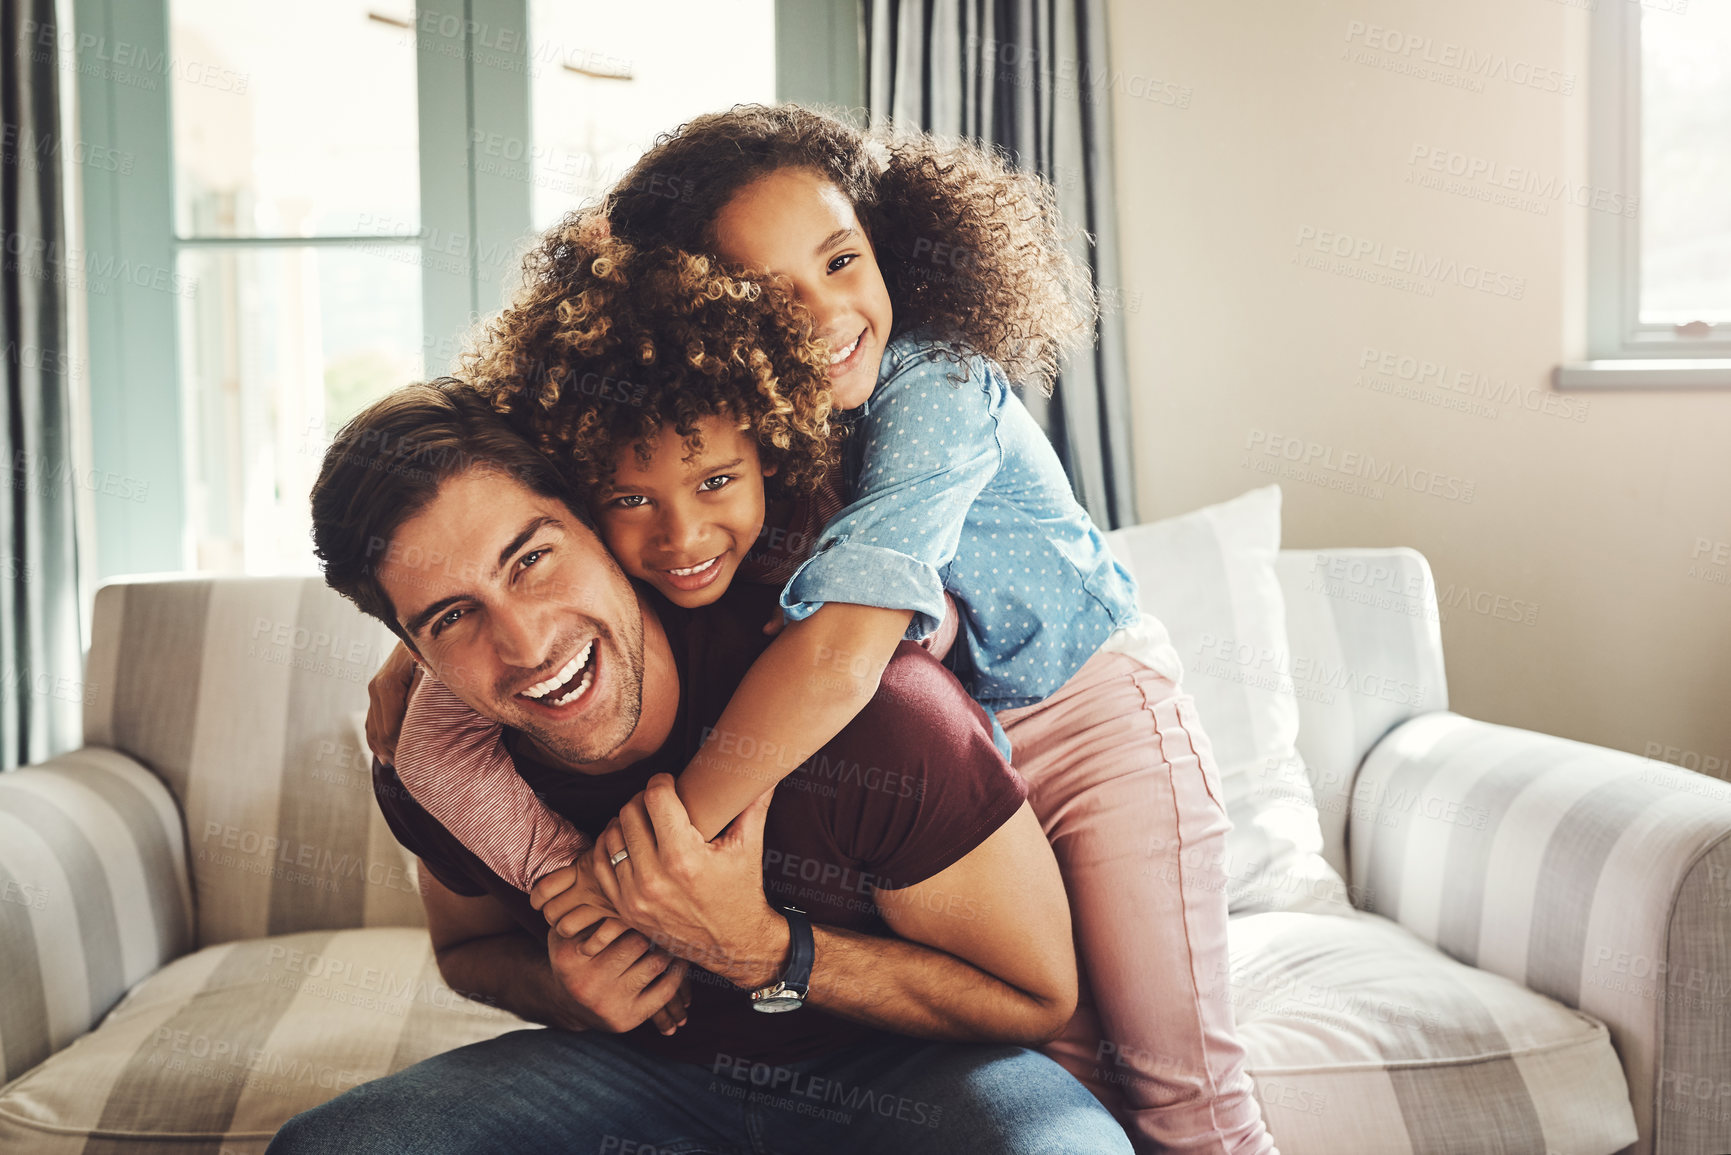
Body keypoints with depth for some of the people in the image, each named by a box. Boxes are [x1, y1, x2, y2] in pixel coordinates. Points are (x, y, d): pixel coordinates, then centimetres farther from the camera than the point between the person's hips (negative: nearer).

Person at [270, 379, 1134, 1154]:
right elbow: (468, 948, 9)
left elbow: (1038, 998, -17)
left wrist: (763, 953, -30)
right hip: (655, 1060, 4)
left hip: (892, 1064, -4)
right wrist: (562, 991, -16)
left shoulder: (870, 704, -31)